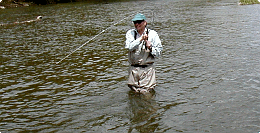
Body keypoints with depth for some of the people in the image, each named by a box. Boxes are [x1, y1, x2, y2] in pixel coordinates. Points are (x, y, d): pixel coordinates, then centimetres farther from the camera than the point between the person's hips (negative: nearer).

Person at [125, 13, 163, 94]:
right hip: (133, 68, 2)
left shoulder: (152, 34, 1)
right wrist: (141, 39, -22)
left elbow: (159, 52, 0)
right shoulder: (130, 33, 4)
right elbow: (129, 47, -15)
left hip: (147, 69, -1)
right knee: (133, 90, 11)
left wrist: (150, 48, -18)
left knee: (146, 92, 0)